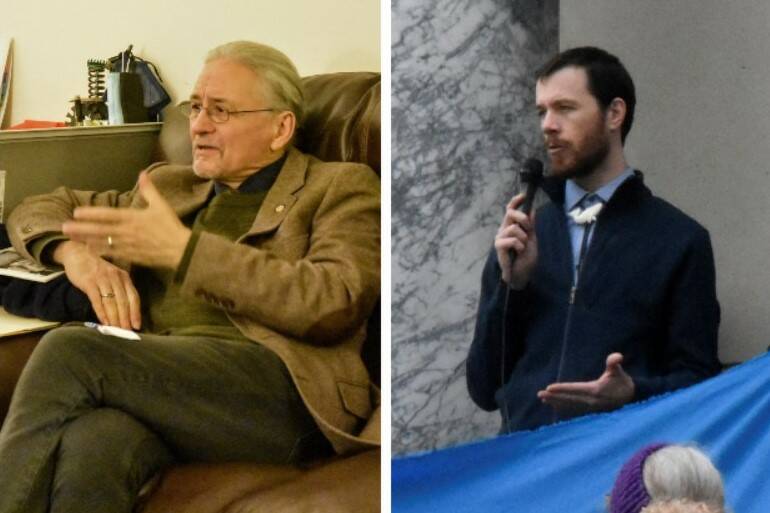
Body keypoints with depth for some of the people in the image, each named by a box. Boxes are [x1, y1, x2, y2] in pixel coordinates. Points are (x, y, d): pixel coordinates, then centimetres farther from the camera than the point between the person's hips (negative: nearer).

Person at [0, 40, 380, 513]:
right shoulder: (170, 185, 29)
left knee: (70, 350, -29)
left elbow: (335, 303, -6)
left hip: (276, 387, -4)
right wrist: (76, 251, 8)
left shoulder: (341, 187, 13)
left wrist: (184, 248, -8)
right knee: (94, 445, -36)